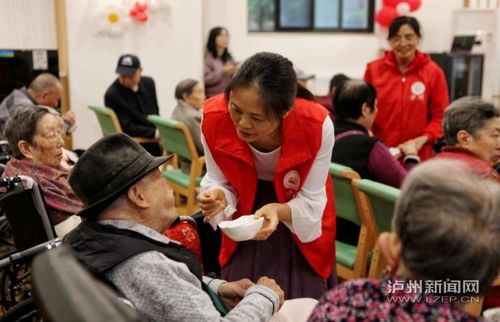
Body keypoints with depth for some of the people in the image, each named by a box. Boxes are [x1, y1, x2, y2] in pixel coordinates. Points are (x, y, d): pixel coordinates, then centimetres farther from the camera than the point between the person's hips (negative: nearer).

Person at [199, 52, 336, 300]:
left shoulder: (317, 125, -34)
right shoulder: (213, 117, -28)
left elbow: (311, 201, -23)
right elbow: (220, 182, -14)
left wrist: (278, 211, -43)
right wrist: (219, 198, -37)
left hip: (302, 223, -1)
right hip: (245, 213, 2)